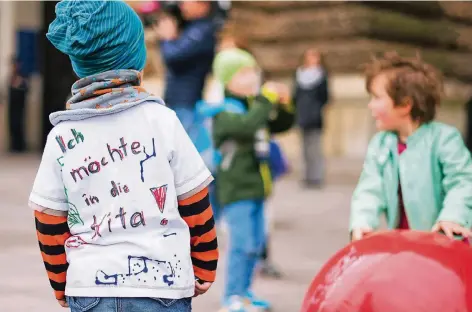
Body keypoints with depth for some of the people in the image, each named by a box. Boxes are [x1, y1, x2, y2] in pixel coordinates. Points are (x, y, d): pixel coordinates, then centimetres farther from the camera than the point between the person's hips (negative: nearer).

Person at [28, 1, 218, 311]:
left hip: (89, 287, 2)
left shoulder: (61, 137, 0)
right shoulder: (160, 119, -5)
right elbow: (195, 205, 0)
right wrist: (204, 270, 13)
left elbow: (50, 226, 5)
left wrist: (62, 286, 20)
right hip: (161, 283, -2)